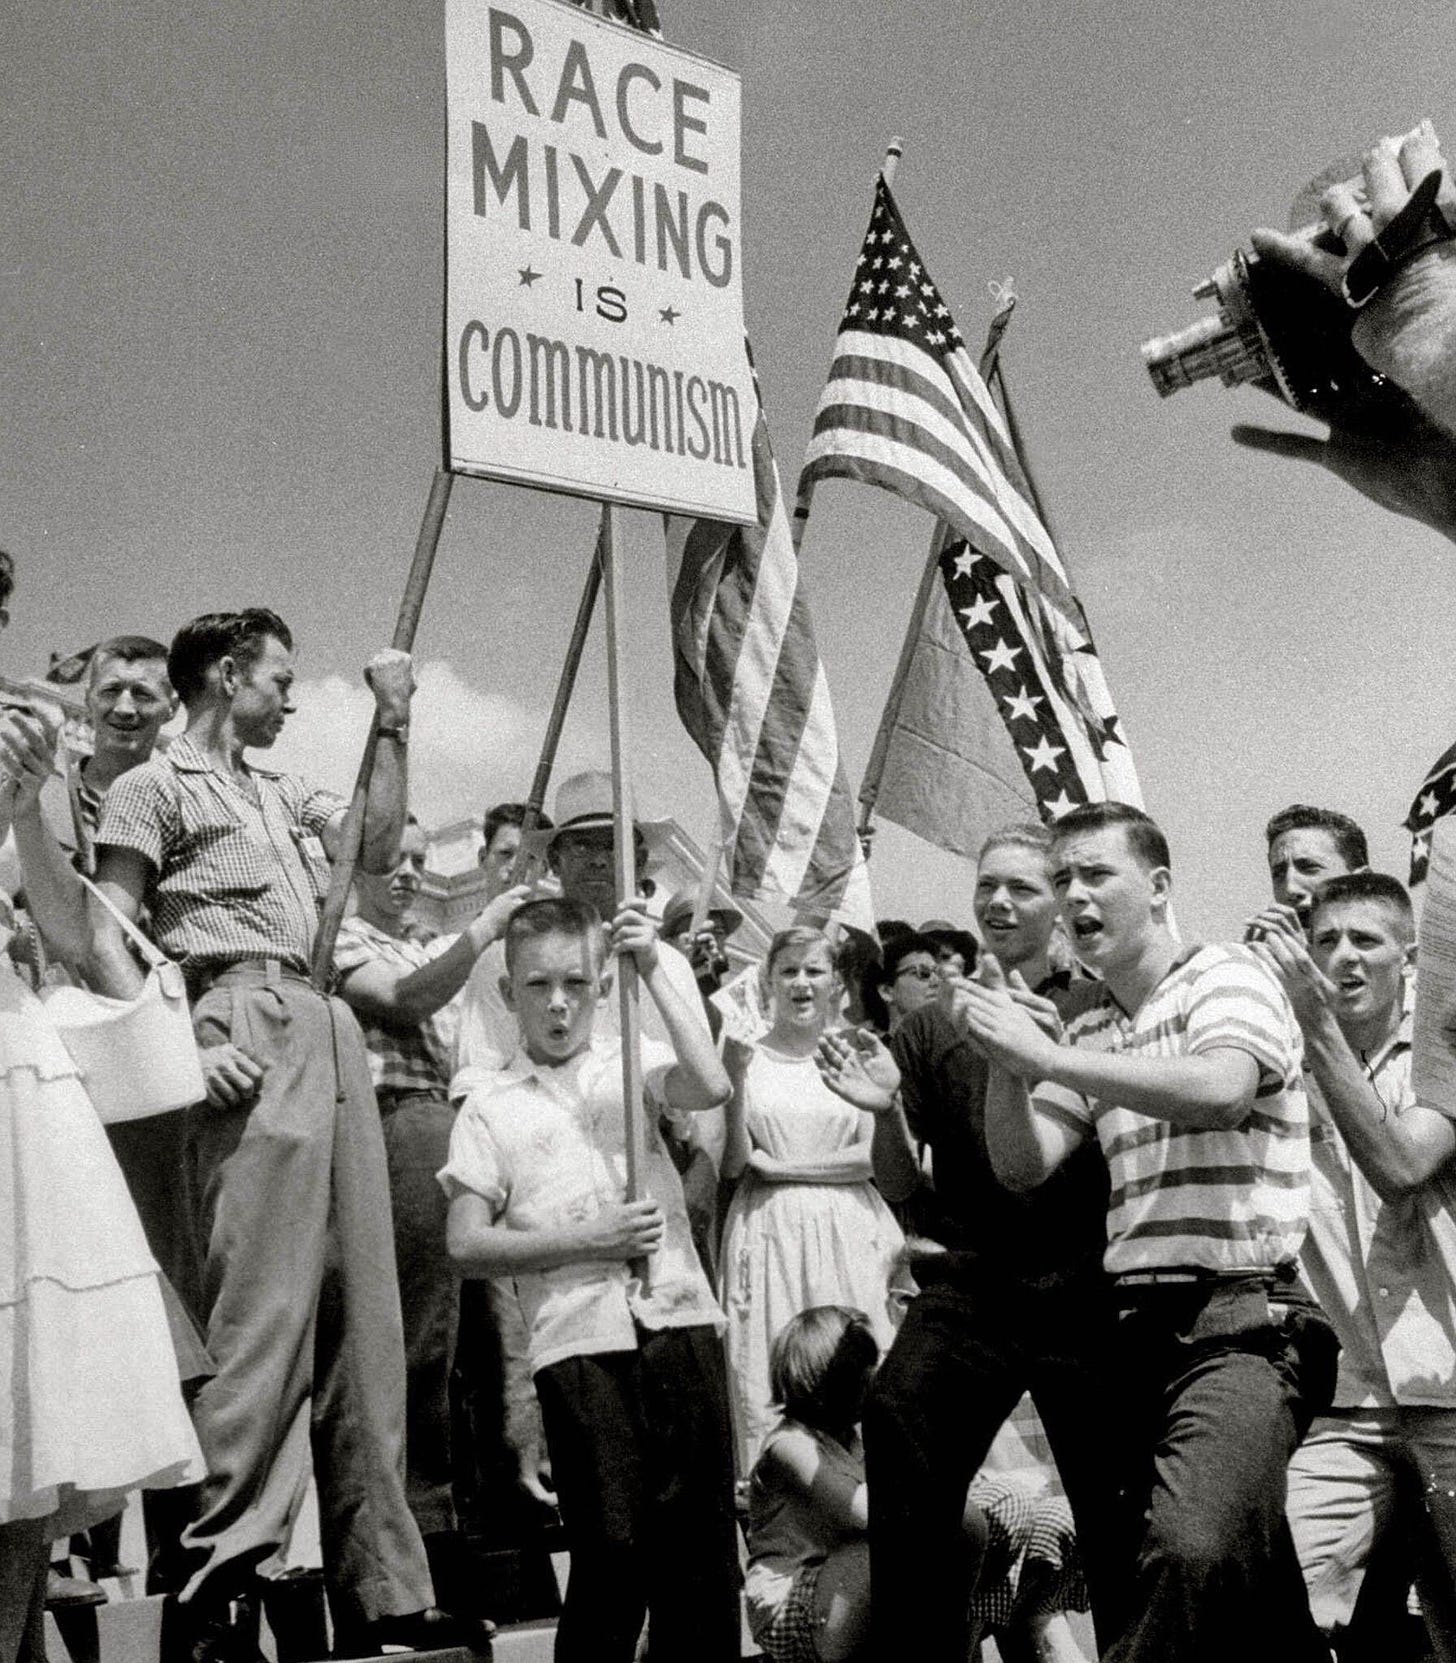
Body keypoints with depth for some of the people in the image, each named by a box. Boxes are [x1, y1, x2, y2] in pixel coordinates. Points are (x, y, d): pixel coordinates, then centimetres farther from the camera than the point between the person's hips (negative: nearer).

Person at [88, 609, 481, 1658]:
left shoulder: (285, 793, 28)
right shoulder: (156, 788, 6)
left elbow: (378, 848, 20)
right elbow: (107, 934, -3)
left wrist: (393, 724, 16)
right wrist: (179, 1045, -17)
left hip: (331, 1028, 8)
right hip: (252, 1034, -8)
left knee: (362, 1311, 4)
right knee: (266, 1308, -16)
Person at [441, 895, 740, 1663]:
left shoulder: (631, 1061, 10)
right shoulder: (490, 1106, 7)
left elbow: (710, 1086, -11)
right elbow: (466, 1244, 1)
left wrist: (654, 971, -11)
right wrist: (589, 1240, -10)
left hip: (679, 1319, 2)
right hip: (580, 1341, -1)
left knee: (702, 1536, 5)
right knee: (610, 1550, 0)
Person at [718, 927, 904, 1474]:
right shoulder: (747, 1056, 4)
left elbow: (872, 1155, -2)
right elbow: (732, 1166, 0)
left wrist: (779, 1166, -6)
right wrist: (735, 1081, -11)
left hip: (846, 1230, 0)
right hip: (769, 1236, 0)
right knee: (768, 1380, -2)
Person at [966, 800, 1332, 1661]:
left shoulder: (1226, 977, -2)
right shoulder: (1091, 1032, 16)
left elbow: (1220, 1092, -22)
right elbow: (1023, 1167, 11)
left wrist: (1043, 1055, -19)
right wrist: (1006, 1064, -8)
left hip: (1242, 1319, -6)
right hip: (1144, 1326, 7)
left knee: (1196, 1551, -28)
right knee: (1250, 1582, 12)